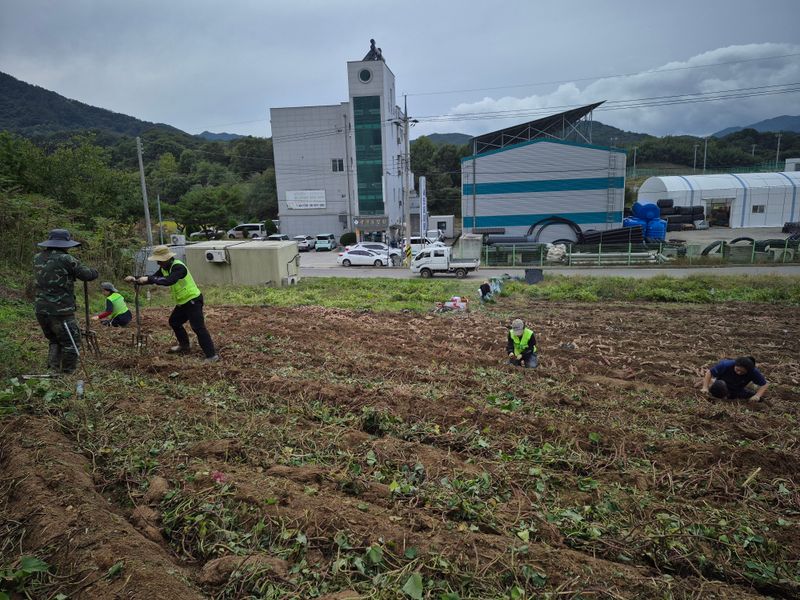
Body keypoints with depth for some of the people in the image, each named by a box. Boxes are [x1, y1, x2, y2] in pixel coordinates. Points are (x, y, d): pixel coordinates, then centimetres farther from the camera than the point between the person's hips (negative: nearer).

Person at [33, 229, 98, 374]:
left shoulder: (38, 258, 7)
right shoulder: (65, 259, -13)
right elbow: (88, 275, -8)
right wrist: (93, 271, 14)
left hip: (41, 311, 7)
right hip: (60, 312, -7)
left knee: (55, 342, 24)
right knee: (71, 345, 6)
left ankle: (52, 372, 16)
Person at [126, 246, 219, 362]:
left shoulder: (178, 267, -23)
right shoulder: (164, 268, 7)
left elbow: (168, 281, -38)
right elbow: (153, 278, 11)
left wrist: (148, 279, -36)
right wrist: (136, 279, -4)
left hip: (193, 301, -10)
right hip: (182, 302, 10)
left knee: (198, 327, -16)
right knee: (174, 322, 21)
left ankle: (212, 355, -16)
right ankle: (184, 345, 38)